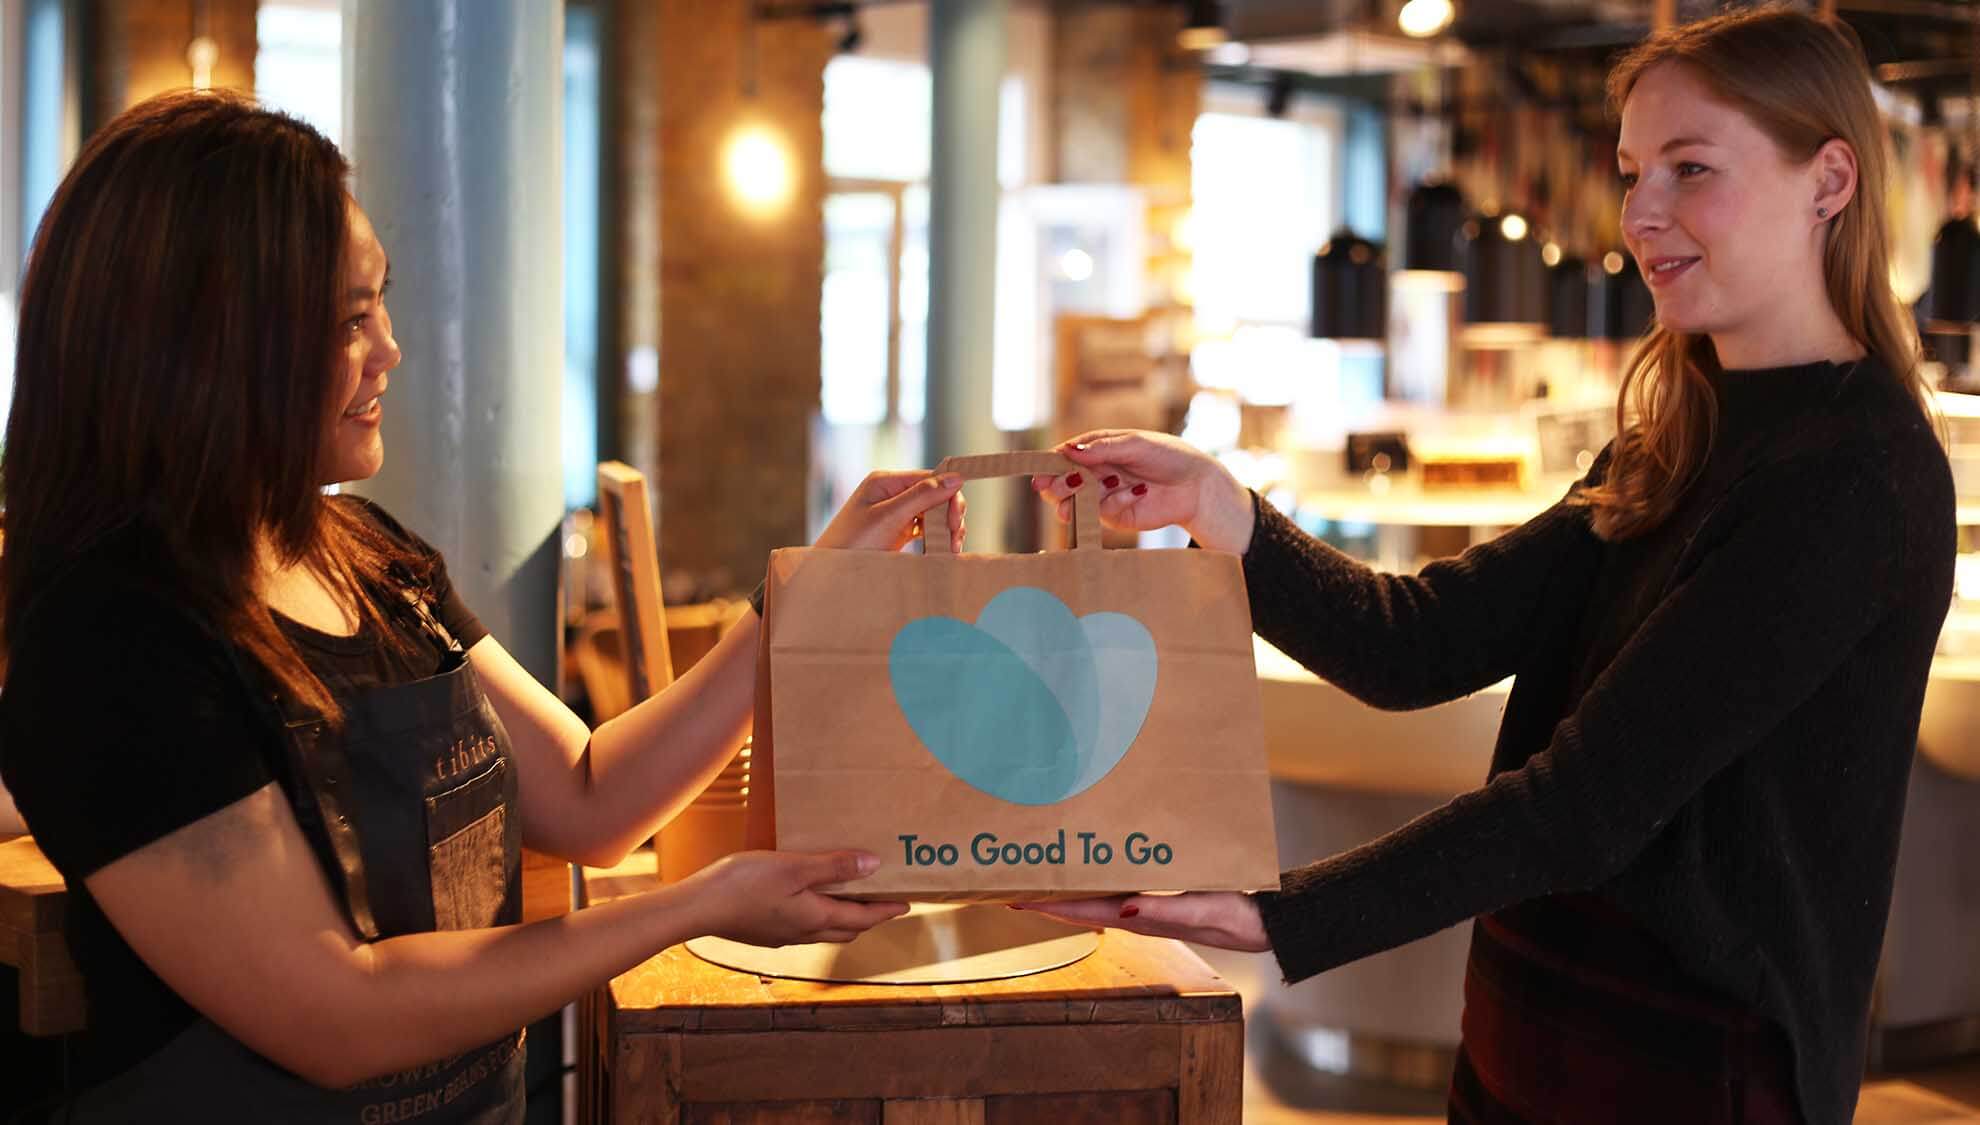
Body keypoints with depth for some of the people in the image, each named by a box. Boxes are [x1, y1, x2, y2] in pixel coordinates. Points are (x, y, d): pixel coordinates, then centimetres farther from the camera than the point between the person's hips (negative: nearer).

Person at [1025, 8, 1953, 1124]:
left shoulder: (1861, 481, -18)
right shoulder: (1678, 448, 9)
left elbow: (1591, 801, -24)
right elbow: (1419, 645, -1)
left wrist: (1280, 918, -27)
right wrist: (1218, 508, -14)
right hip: (1530, 1032, 7)